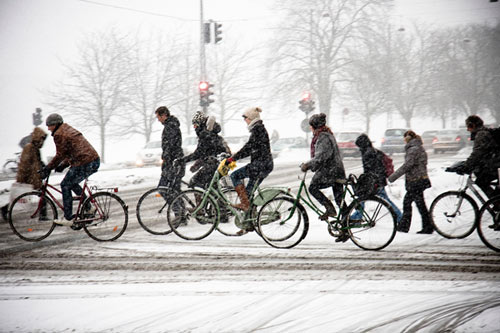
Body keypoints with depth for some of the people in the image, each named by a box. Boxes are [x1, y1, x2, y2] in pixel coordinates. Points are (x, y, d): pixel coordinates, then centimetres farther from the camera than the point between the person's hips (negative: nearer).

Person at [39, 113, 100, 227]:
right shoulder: (69, 130, 24)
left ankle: (68, 218, 2)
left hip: (84, 164, -10)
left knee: (65, 185, 2)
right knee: (72, 183, 25)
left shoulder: (59, 134, -6)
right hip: (95, 161, 10)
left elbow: (60, 155, -7)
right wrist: (63, 165, 23)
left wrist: (47, 169, 2)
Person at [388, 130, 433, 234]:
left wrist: (393, 176, -20)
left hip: (416, 181, -10)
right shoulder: (419, 148, 15)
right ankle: (403, 226, 15)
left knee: (420, 204, -3)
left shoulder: (413, 149, -16)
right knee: (407, 201, 12)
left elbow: (407, 165, -23)